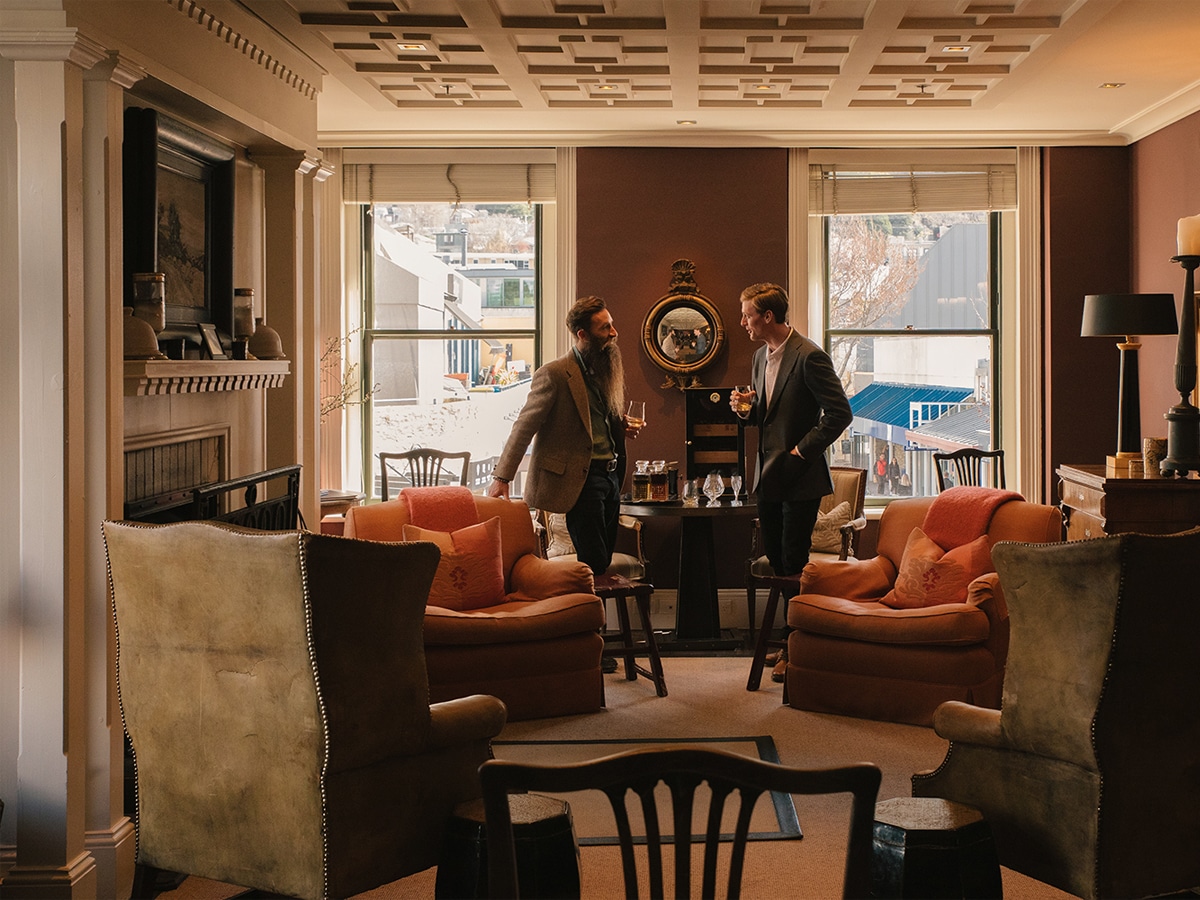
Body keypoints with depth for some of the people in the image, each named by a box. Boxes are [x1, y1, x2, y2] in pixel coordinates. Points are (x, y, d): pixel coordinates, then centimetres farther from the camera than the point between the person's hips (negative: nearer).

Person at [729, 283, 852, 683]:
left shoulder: (809, 357, -15)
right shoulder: (761, 356, 12)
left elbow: (840, 413, -16)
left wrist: (802, 450, -16)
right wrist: (748, 407, 2)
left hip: (800, 477, -8)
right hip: (768, 476, 8)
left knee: (794, 565, -4)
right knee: (776, 561, 12)